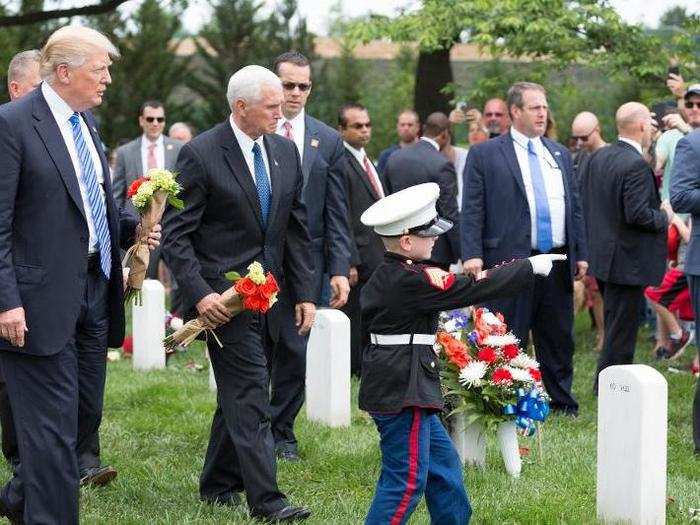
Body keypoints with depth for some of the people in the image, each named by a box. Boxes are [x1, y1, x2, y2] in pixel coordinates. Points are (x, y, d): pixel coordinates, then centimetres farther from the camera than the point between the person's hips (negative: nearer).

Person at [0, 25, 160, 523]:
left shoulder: (86, 122, 13)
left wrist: (133, 227, 4)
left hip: (94, 292, 8)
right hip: (43, 300, -8)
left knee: (86, 417, 15)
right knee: (54, 427, -5)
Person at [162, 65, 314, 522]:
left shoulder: (286, 151, 9)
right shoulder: (200, 154, -11)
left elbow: (297, 230, 14)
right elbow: (176, 234, -11)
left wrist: (305, 293, 8)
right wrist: (199, 294, -20)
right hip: (223, 295, -7)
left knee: (239, 394, 14)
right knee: (250, 396, -12)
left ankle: (218, 486, 26)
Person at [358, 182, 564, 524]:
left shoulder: (384, 277, 10)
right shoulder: (412, 280, -20)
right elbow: (474, 290, -17)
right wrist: (530, 267, -9)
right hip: (403, 393, -11)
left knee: (443, 464, 20)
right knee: (407, 480, -7)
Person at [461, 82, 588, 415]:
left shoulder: (560, 154, 16)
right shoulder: (484, 155, -1)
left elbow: (575, 208, 19)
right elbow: (472, 211, -5)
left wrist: (581, 254, 13)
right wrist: (472, 255, -15)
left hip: (558, 264, 5)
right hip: (511, 262, -5)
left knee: (559, 340, 12)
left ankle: (562, 404, 21)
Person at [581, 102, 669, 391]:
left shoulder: (597, 157, 6)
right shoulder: (636, 165, -21)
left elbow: (584, 201, 11)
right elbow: (637, 214, -25)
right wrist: (664, 218, -8)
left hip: (601, 256, 9)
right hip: (628, 261, -9)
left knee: (614, 322, 20)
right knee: (622, 327, 0)